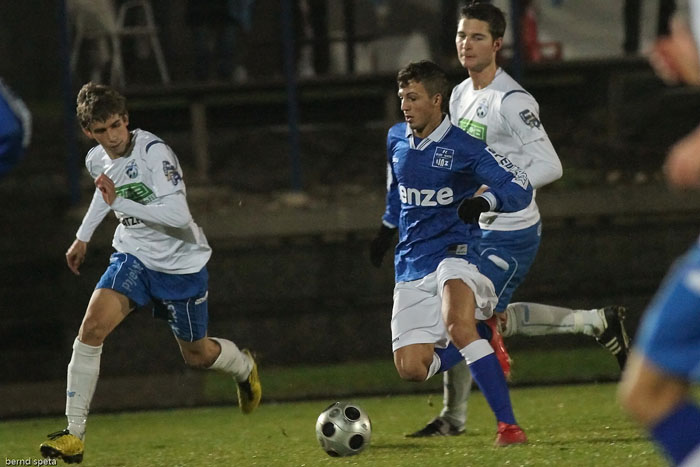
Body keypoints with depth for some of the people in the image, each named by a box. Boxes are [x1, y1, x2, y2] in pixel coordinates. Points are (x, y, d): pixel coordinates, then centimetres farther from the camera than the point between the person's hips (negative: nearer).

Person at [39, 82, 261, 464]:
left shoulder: (154, 152, -25)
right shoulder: (97, 160, -4)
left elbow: (178, 215, -34)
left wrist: (120, 204, -36)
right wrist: (83, 237, 27)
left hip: (181, 263, -4)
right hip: (133, 257, 4)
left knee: (196, 355, 12)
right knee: (92, 327, -20)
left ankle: (244, 366, 51)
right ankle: (74, 435, -18)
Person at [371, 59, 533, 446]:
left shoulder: (464, 149, -10)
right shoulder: (396, 140, 9)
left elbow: (520, 187, -14)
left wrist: (485, 201, -33)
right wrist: (388, 226, 40)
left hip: (454, 253, -6)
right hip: (412, 265, 6)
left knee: (456, 324, -36)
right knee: (411, 368, -8)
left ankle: (508, 425, -33)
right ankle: (482, 339, 21)